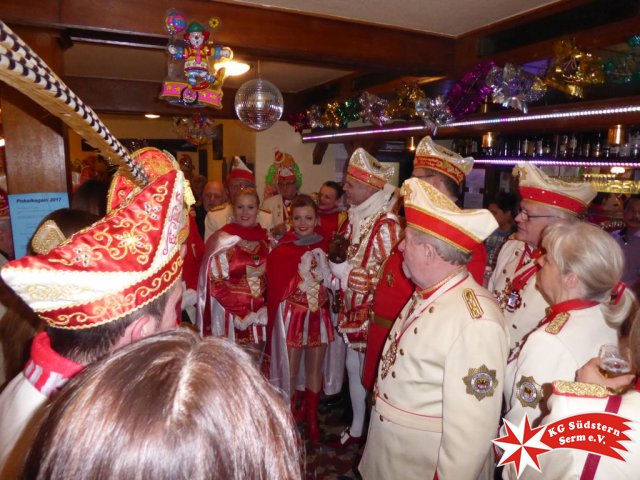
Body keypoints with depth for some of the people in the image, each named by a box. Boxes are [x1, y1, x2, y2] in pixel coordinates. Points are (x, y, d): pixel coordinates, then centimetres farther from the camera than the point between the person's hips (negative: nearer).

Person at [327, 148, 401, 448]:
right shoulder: (355, 217, 7)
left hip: (374, 310, -8)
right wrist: (335, 268, -1)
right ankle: (357, 427, 36)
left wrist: (342, 271, -18)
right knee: (353, 366, 18)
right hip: (353, 307, 8)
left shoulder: (386, 224, -18)